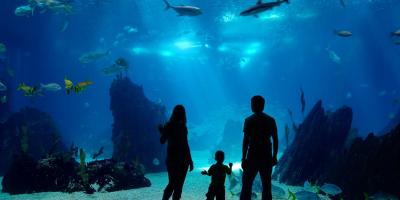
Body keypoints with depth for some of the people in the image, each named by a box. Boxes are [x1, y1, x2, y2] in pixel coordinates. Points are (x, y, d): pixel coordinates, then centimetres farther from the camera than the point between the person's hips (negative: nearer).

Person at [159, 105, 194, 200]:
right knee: (178, 185, 6)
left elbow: (162, 141, 12)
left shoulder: (167, 125, 1)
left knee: (171, 183, 19)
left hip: (170, 157, 5)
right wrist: (190, 161, -12)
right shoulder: (182, 126, -15)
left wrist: (161, 131, 31)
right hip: (181, 159, -5)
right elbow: (185, 145, -18)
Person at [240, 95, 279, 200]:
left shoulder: (249, 120, -7)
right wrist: (274, 156, 14)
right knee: (266, 186, 11)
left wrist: (243, 158, -6)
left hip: (253, 156, -3)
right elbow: (275, 140, 5)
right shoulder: (271, 120, 4)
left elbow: (246, 141, -10)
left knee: (246, 185, 5)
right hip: (267, 157, 3)